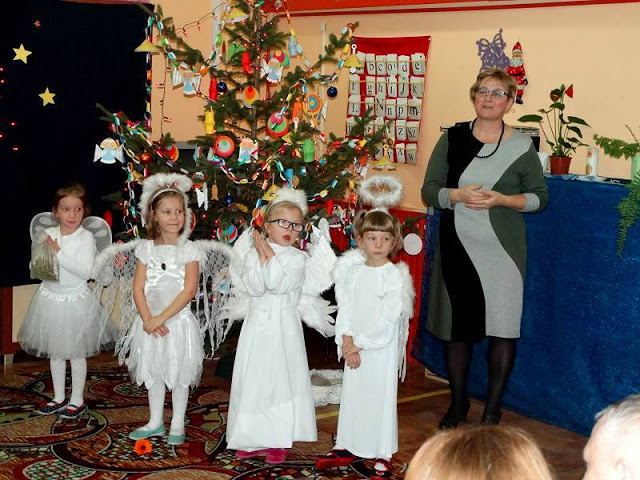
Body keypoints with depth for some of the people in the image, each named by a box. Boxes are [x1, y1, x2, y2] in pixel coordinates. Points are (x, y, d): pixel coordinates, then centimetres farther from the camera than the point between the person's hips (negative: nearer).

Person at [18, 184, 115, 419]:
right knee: (54, 352, 16)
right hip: (50, 298, 5)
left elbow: (86, 271, -23)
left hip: (75, 300, -5)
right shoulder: (48, 234, -1)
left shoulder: (86, 237, -14)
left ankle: (77, 400, 21)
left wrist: (59, 253, -24)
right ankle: (59, 398, 30)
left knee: (76, 353, 7)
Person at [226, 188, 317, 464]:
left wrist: (270, 254, -12)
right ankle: (254, 439, 19)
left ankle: (278, 440, 14)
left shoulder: (297, 258, -3)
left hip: (284, 329, -1)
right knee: (254, 380, 6)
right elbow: (253, 288, -13)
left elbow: (279, 285, -19)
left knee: (281, 379, 4)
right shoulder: (253, 254, 2)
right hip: (258, 326, 2)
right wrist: (262, 256, -14)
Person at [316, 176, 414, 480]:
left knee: (380, 398, 1)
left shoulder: (394, 276, -11)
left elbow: (387, 320, -15)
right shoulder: (353, 271, 4)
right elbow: (345, 310, 2)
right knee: (351, 395, 14)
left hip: (381, 349, -5)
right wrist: (347, 344, -8)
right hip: (354, 347, 5)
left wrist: (359, 343, -13)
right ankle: (346, 447, 28)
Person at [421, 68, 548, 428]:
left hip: (502, 250, -2)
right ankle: (458, 404, 26)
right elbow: (429, 191, 4)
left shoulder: (522, 147, 1)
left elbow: (540, 196, 4)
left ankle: (493, 409, 15)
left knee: (503, 328, -1)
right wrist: (459, 195, -15)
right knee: (457, 327, 9)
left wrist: (502, 200, -13)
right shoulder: (452, 139, 5)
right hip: (457, 247, 2)